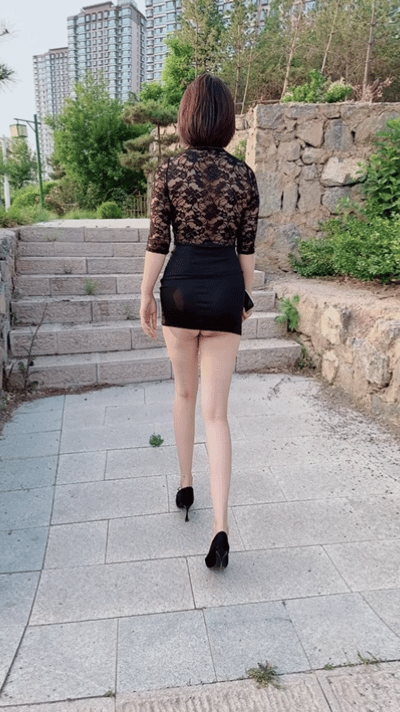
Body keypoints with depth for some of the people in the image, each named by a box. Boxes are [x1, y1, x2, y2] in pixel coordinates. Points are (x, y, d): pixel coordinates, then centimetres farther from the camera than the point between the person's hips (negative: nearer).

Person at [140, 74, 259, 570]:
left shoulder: (169, 170, -3)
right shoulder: (244, 175, 3)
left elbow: (157, 242, -4)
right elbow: (247, 248, 5)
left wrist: (146, 296, 7)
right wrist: (246, 298, 17)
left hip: (181, 287, 0)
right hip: (225, 289, 1)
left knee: (185, 392, 21)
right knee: (216, 411, 2)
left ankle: (185, 487, 35)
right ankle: (220, 526, -5)